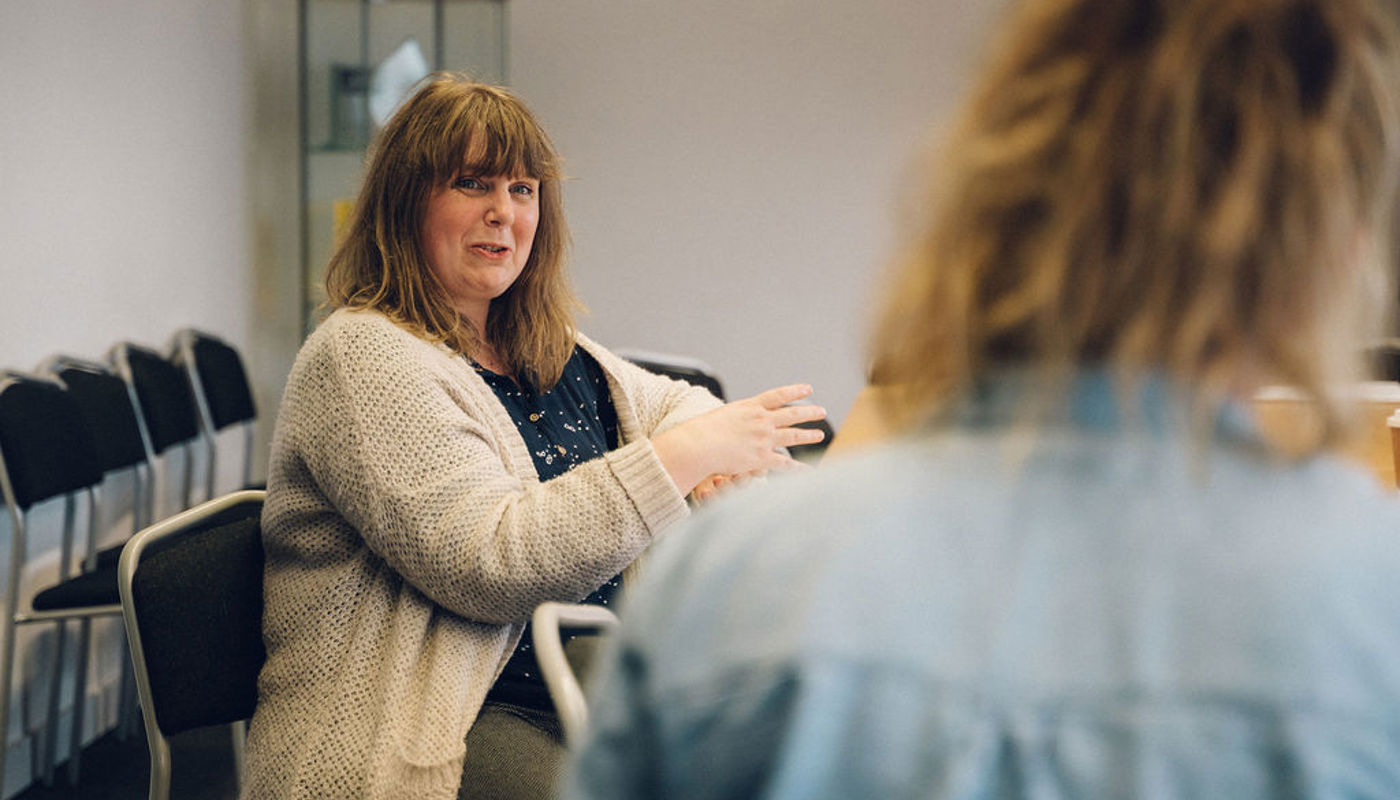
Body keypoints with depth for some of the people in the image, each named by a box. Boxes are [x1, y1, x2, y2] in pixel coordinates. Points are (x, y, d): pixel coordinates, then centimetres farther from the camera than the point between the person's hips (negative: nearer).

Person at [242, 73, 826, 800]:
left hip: (583, 687, 8)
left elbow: (670, 403, 32)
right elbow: (488, 561, -19)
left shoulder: (550, 352, 17)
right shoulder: (362, 358, -10)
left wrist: (717, 453, 5)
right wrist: (681, 460, -18)